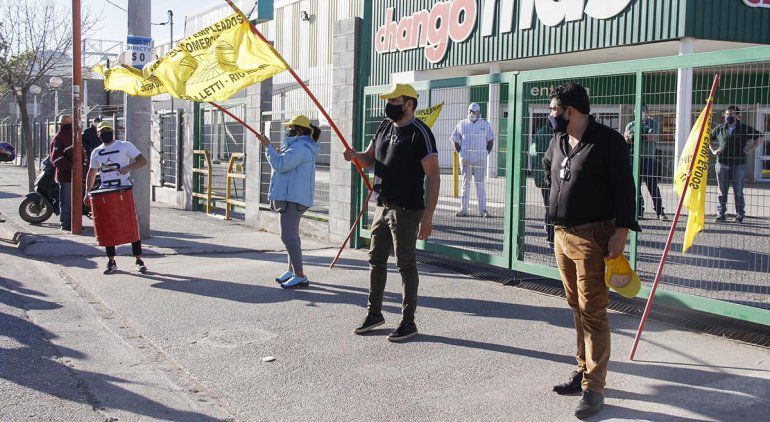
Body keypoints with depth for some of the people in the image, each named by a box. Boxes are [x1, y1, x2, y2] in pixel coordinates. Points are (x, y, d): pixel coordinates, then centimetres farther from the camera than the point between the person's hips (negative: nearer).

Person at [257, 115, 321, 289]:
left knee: (288, 236, -13)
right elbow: (287, 165, 28)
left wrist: (268, 147, -14)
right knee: (291, 235, 19)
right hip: (293, 197, 12)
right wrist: (280, 153, 14)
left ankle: (300, 276, -13)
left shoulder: (301, 147, -17)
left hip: (293, 198, -12)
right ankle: (292, 270, 29)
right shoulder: (301, 146, 20)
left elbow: (280, 165, -22)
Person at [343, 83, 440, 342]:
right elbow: (369, 159, 21)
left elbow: (433, 176, -18)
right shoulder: (385, 127, 11)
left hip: (407, 210, -8)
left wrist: (428, 216, -25)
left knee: (406, 265, -1)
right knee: (376, 260, 14)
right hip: (382, 206, 8)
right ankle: (375, 313, 28)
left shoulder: (419, 133, -14)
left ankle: (408, 322, 10)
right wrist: (355, 156, -5)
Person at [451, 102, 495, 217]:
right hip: (465, 159, 1)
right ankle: (464, 209, 8)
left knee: (480, 183, -1)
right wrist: (460, 152, 2)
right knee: (466, 183, 4)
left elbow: (490, 140, 15)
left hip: (480, 159, 0)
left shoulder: (485, 124, 8)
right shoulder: (461, 124, 7)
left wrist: (487, 152, 4)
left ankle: (483, 209, 2)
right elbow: (455, 140, 12)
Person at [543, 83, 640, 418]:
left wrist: (621, 231, -20)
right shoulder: (559, 141, 12)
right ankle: (584, 371, 28)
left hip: (593, 237, -8)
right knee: (577, 308, 16)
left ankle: (594, 388, -2)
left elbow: (624, 188, -15)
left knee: (592, 312, -7)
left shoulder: (608, 140, -12)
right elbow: (547, 167, 33)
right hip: (562, 236, 8)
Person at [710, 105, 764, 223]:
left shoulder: (745, 129, 1)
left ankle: (740, 215, 9)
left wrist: (749, 150, -1)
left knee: (738, 192, 2)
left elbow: (760, 138, 7)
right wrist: (713, 150, 10)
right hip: (722, 164, 2)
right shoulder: (719, 129, 8)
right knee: (722, 192, 6)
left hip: (739, 164, -2)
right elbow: (709, 139, 23)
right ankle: (720, 214, 12)